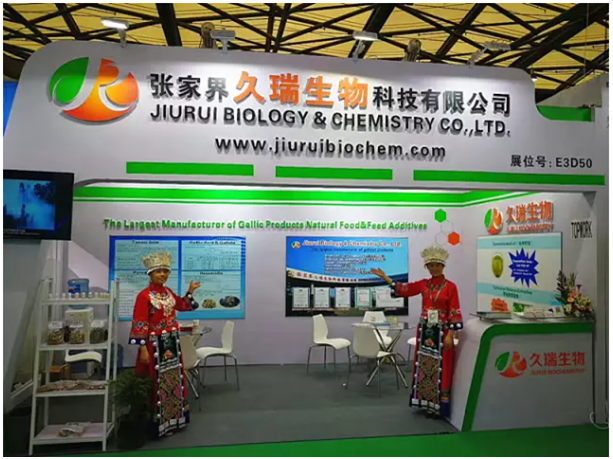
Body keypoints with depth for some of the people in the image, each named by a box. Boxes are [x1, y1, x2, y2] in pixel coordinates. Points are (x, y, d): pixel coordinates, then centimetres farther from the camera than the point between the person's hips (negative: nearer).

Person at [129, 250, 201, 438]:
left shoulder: (168, 292, 6)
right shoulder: (144, 296, -16)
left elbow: (182, 306, 24)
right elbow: (140, 325, -18)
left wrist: (190, 291, 11)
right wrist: (143, 349, -20)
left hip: (172, 343, 8)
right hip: (155, 345, -7)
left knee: (174, 380, 16)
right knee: (157, 383, 3)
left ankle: (173, 417, 31)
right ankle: (158, 422, 17)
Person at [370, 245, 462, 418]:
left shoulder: (450, 287, -7)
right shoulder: (423, 284, 6)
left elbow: (454, 313, -8)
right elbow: (403, 289, 9)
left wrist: (450, 335, -13)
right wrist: (384, 277, 5)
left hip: (442, 332, -5)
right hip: (425, 331, 5)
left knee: (441, 368, 1)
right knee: (425, 366, 11)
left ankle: (439, 406, 10)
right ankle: (427, 402, 23)